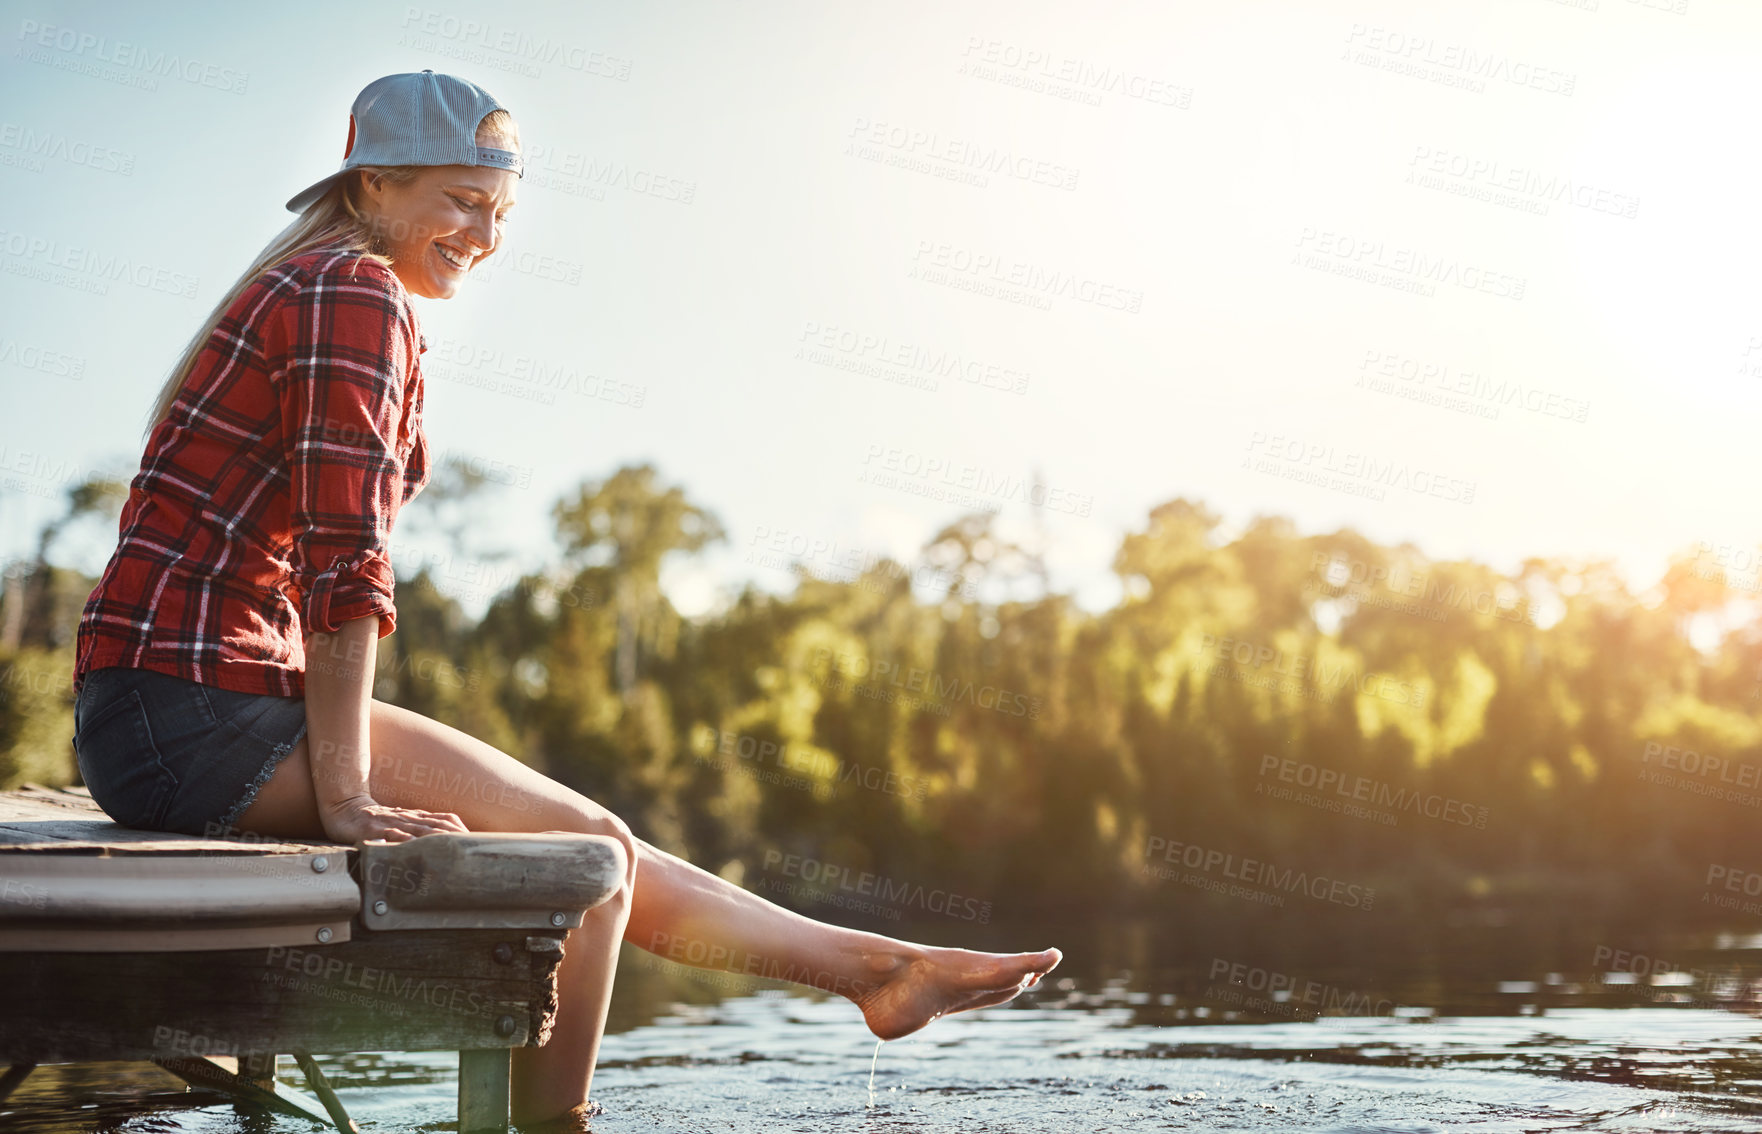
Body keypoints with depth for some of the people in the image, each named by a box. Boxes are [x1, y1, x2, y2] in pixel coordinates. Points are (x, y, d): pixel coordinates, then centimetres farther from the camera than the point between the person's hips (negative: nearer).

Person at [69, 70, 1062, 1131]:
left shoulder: (315, 289, 20)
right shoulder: (354, 291, -11)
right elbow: (343, 557, -17)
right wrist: (344, 793, -18)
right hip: (192, 700, -10)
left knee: (586, 841, 10)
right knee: (583, 847, -9)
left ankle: (870, 965, 17)